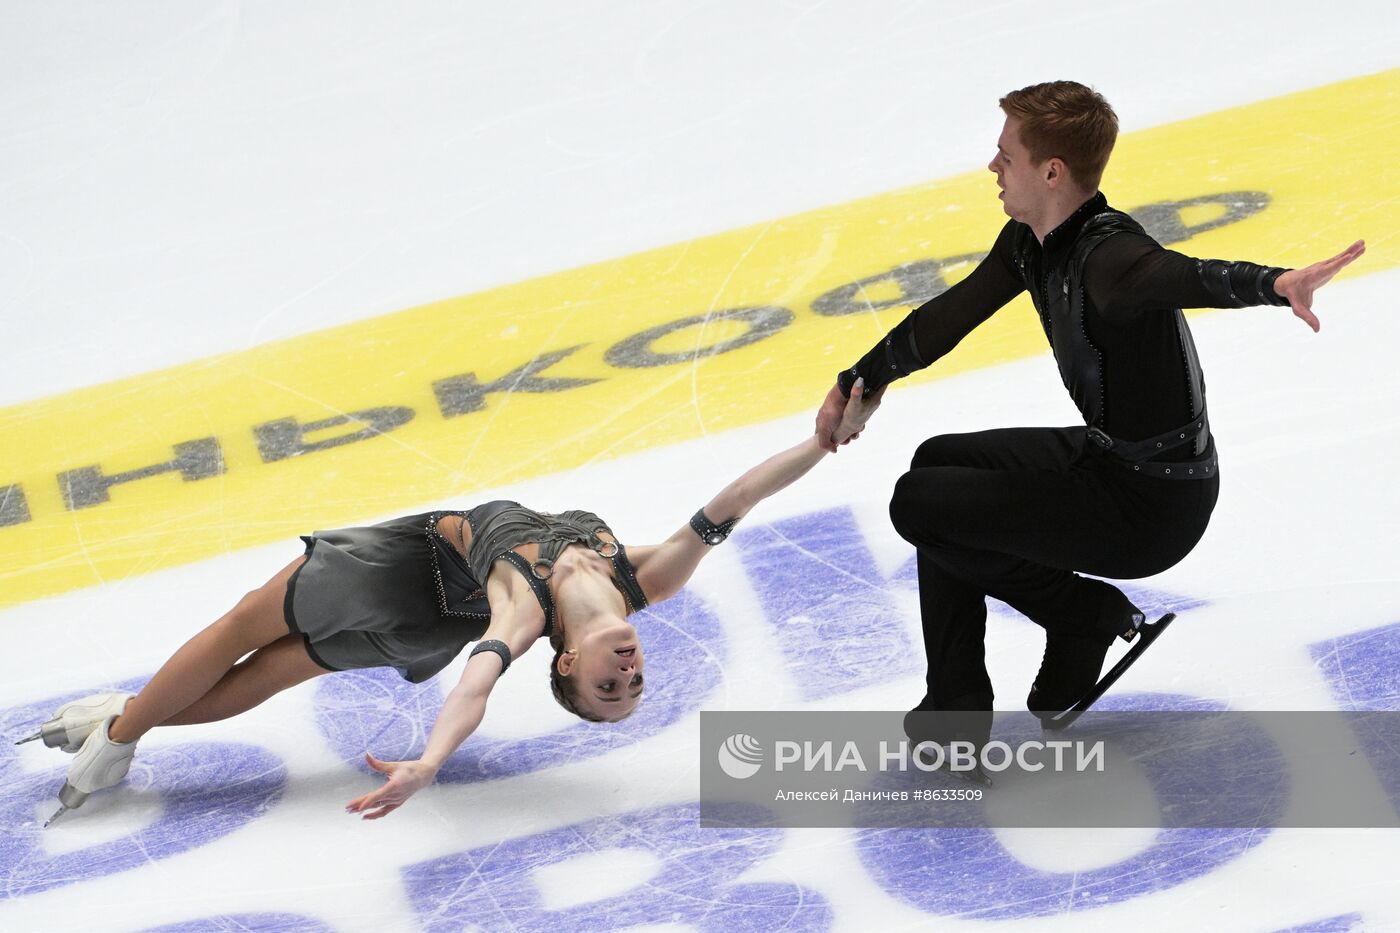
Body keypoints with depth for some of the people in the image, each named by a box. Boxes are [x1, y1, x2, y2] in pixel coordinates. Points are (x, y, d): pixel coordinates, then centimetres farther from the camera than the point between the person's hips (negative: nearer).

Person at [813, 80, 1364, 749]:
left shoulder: (1106, 256, -29)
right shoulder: (1030, 242, 1)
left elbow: (1187, 278, -51)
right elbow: (949, 317, 15)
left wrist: (1279, 284, -72)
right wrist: (856, 385, 22)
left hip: (1153, 506, -9)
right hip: (1104, 456, 9)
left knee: (916, 504, -7)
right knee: (939, 462, 21)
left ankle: (1086, 613, 7)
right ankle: (955, 712, 21)